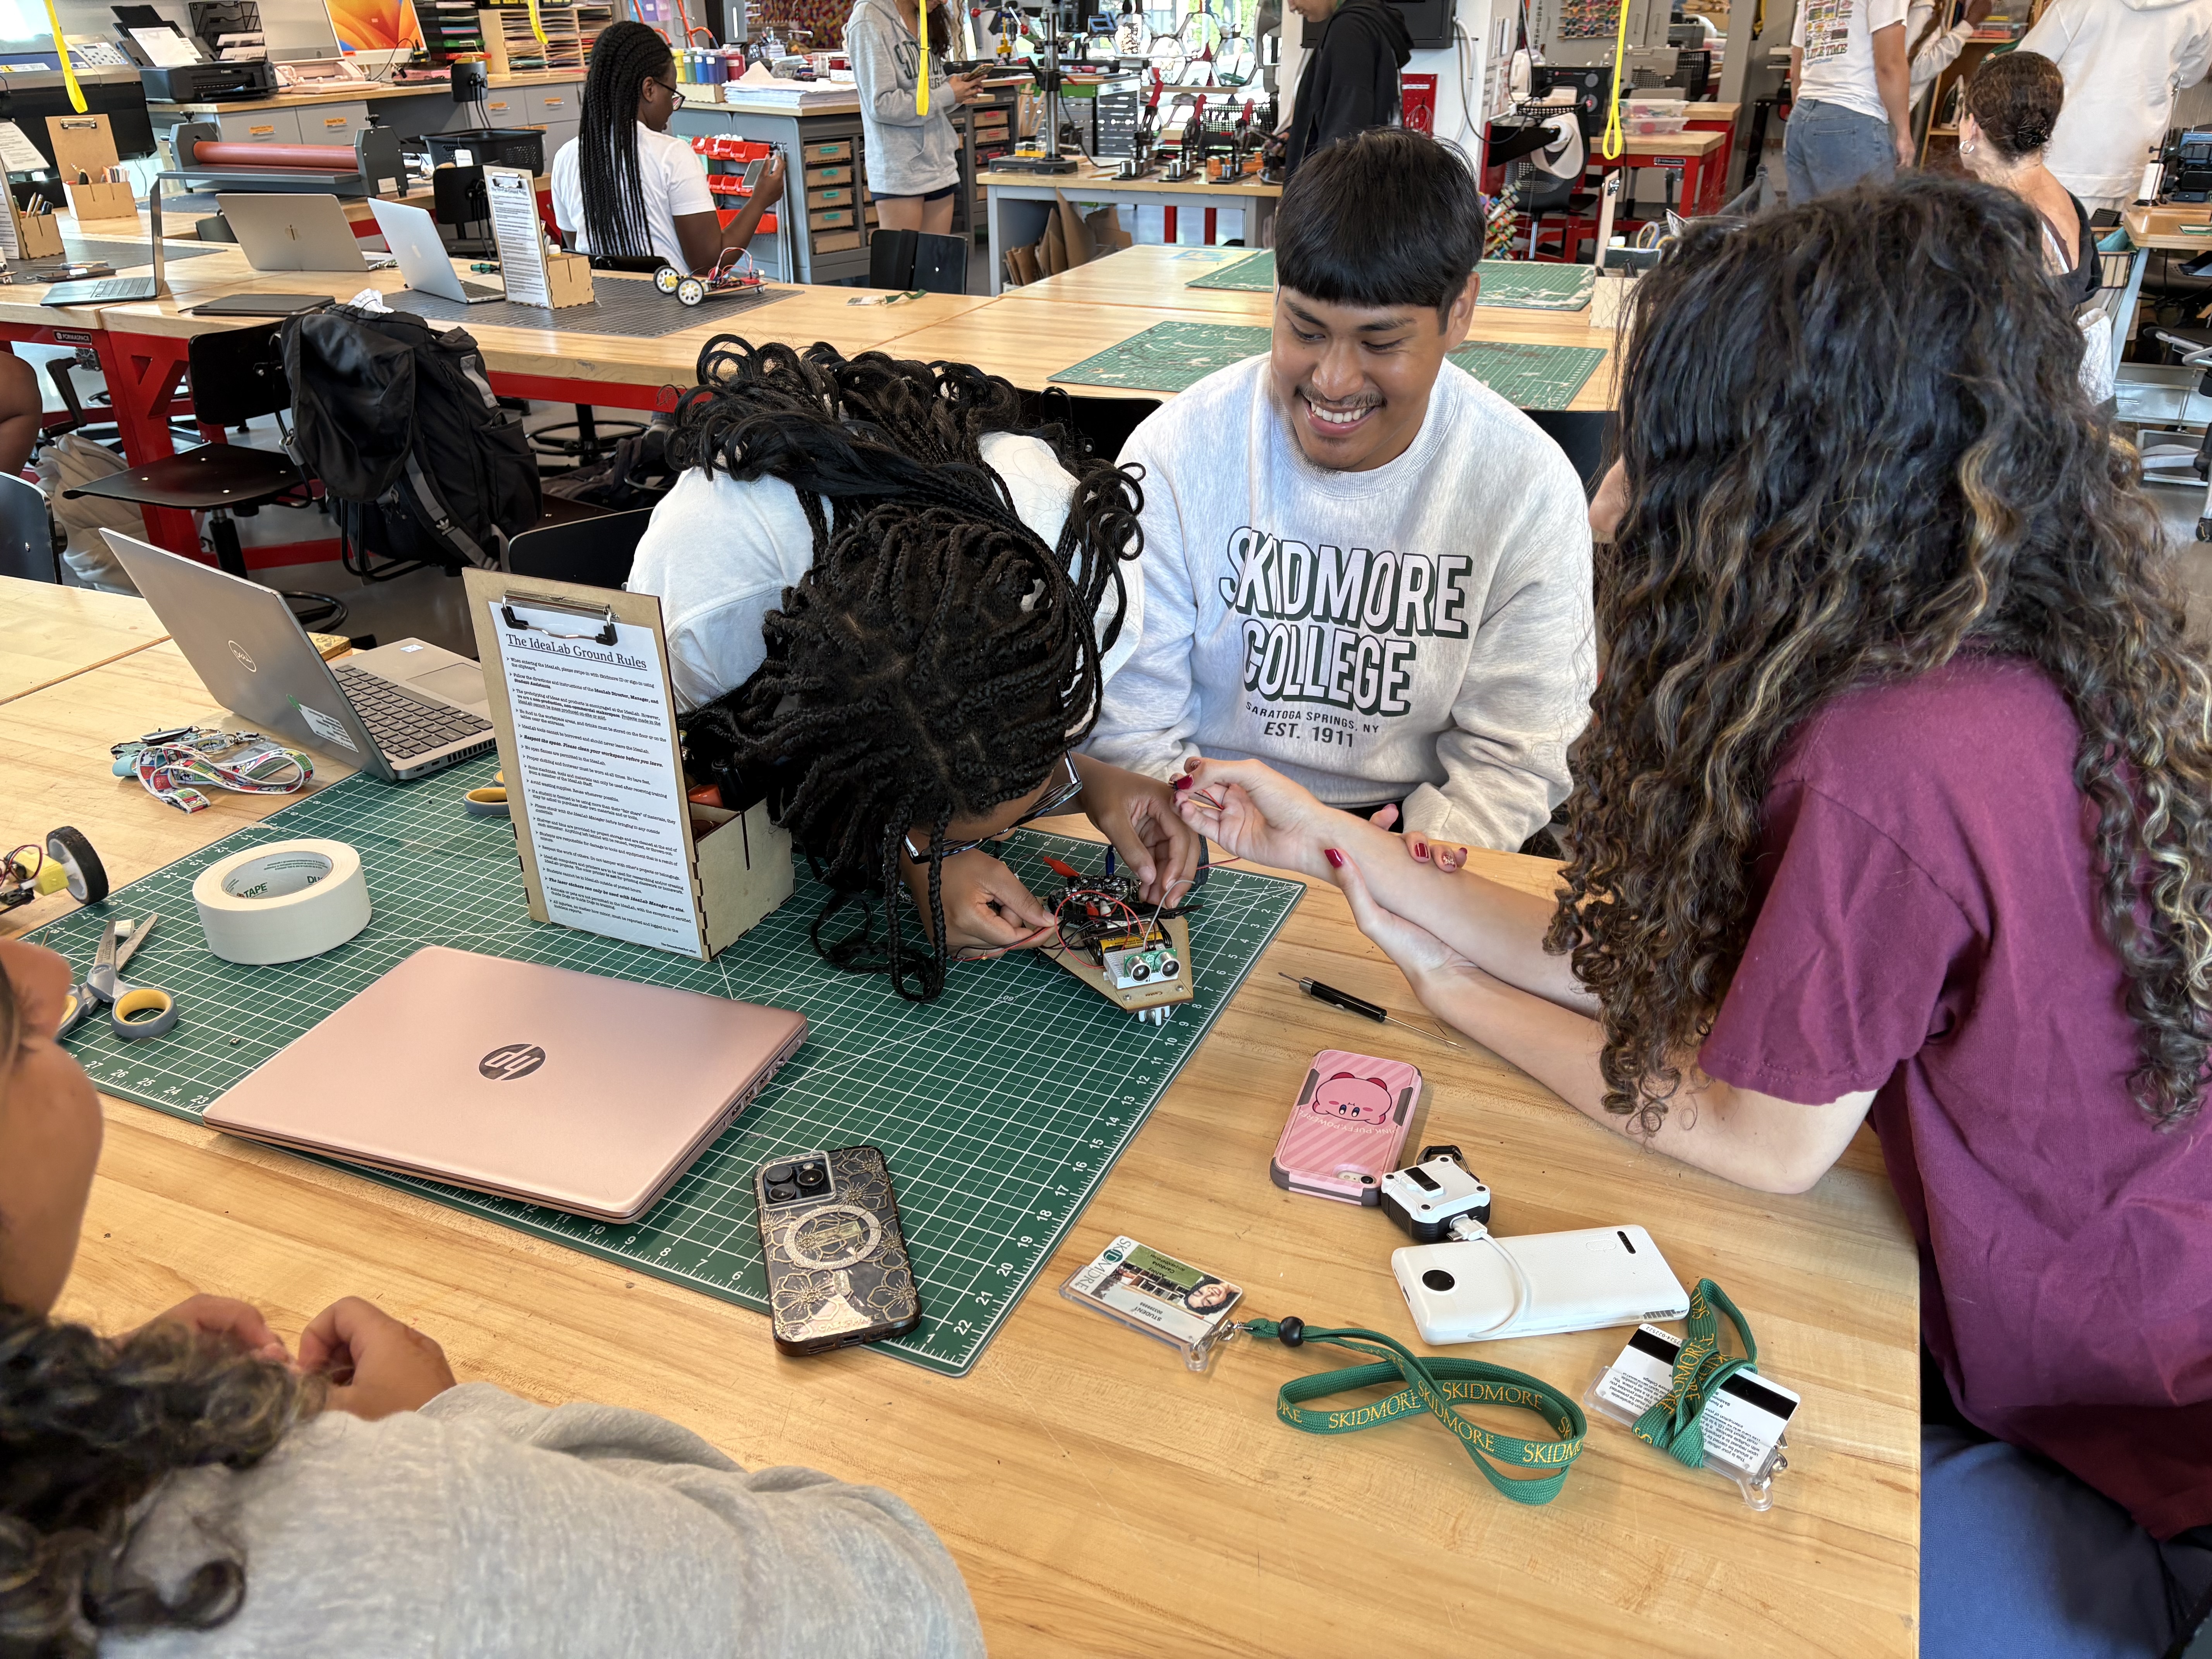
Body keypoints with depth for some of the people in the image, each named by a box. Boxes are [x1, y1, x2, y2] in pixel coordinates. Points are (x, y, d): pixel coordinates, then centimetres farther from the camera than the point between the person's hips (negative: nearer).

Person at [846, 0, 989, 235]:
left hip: (940, 162, 7)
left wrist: (959, 87, -1)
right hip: (899, 169, -7)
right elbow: (881, 105, -16)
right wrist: (947, 95, -13)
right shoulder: (869, 19, -10)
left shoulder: (928, 19, 15)